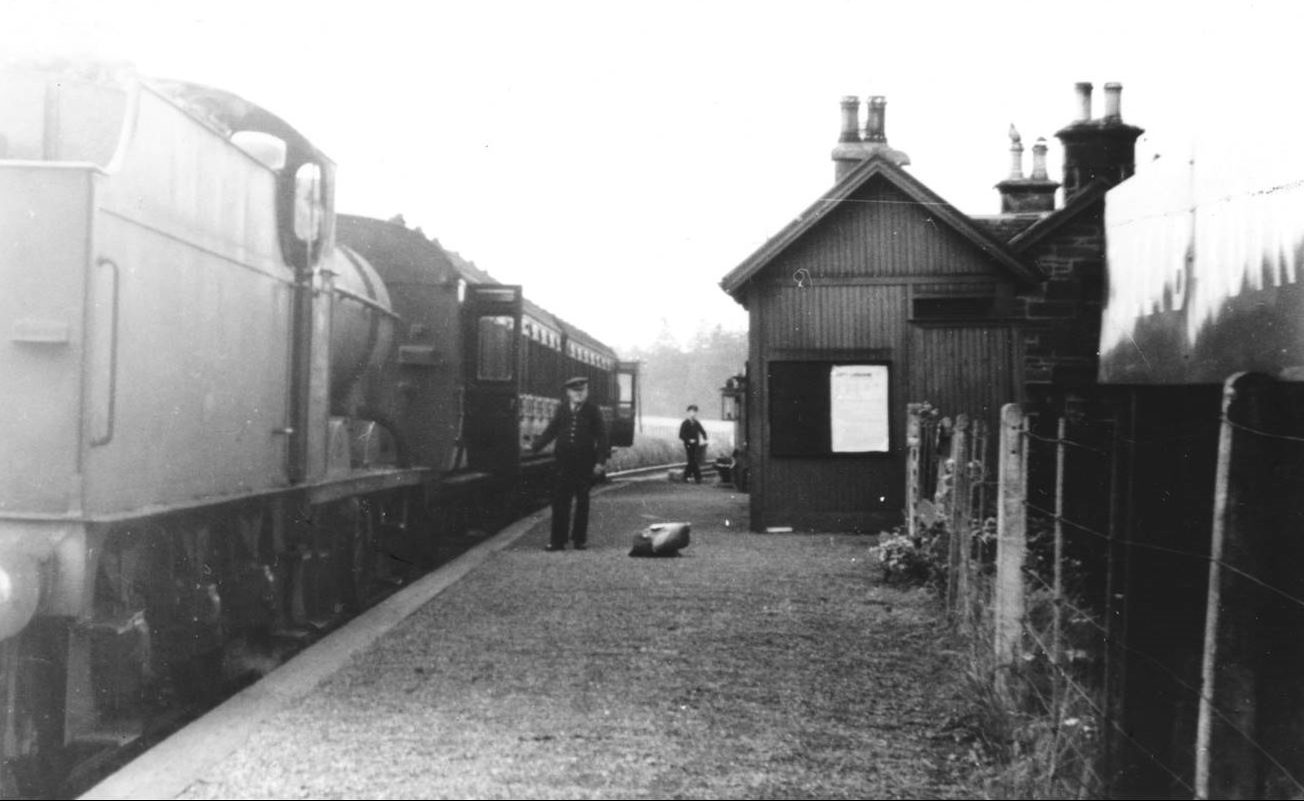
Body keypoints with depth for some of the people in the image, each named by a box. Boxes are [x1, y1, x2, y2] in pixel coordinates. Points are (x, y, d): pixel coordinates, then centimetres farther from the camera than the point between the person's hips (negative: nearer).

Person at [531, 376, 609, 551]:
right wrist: (535, 447, 2)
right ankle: (557, 540, 3)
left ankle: (580, 538, 17)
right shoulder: (562, 410, 7)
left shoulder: (592, 411, 1)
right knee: (560, 500, -1)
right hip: (564, 462, 1)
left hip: (585, 463, -1)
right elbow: (551, 431, 12)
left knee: (582, 501, 7)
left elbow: (601, 436, -1)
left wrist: (601, 460, -10)